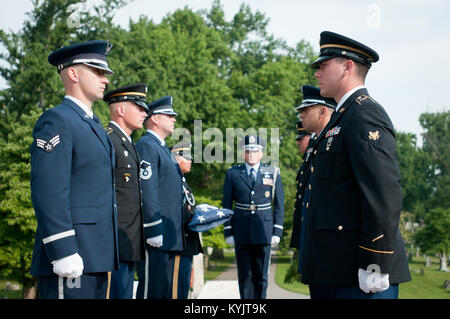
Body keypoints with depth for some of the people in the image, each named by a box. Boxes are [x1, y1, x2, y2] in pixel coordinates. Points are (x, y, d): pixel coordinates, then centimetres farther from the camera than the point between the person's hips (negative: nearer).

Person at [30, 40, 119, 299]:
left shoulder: (94, 126, 22)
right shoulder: (56, 121, -8)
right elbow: (48, 194, -17)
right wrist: (63, 253, -22)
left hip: (97, 256, 9)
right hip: (71, 257, -9)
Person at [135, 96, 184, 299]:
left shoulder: (163, 149, 23)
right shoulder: (146, 146, -10)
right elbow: (147, 192, -18)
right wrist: (154, 230, -22)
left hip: (170, 237, 10)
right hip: (156, 236, -10)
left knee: (166, 291, 12)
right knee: (151, 291, -8)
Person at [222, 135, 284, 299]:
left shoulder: (273, 173, 7)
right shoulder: (232, 174, 7)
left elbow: (279, 205, 7)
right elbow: (226, 205, 7)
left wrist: (277, 232, 0)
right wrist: (228, 232, 0)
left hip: (263, 231, 0)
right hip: (241, 232, 0)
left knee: (261, 276, 1)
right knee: (244, 276, 3)